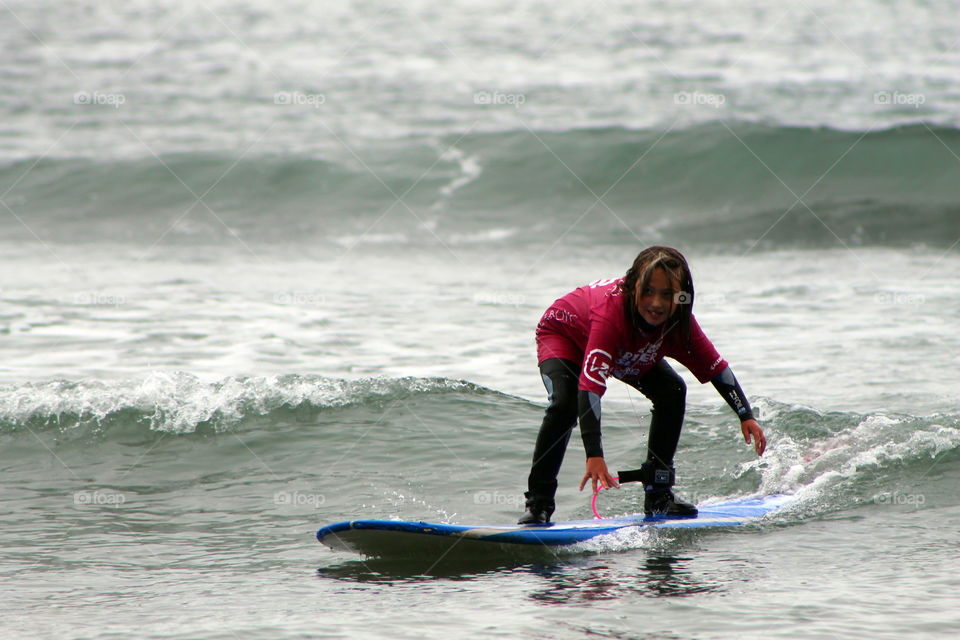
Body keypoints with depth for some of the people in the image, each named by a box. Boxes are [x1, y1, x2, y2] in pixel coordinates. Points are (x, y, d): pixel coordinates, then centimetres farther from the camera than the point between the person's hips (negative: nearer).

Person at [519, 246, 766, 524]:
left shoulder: (679, 322, -29)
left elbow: (717, 368, -13)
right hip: (564, 336, -6)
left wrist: (746, 416, -17)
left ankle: (658, 494, 2)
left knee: (672, 392, -10)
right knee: (565, 404, -31)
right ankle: (538, 501, -19)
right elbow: (590, 386, -54)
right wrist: (594, 455, -62)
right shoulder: (612, 311, -47)